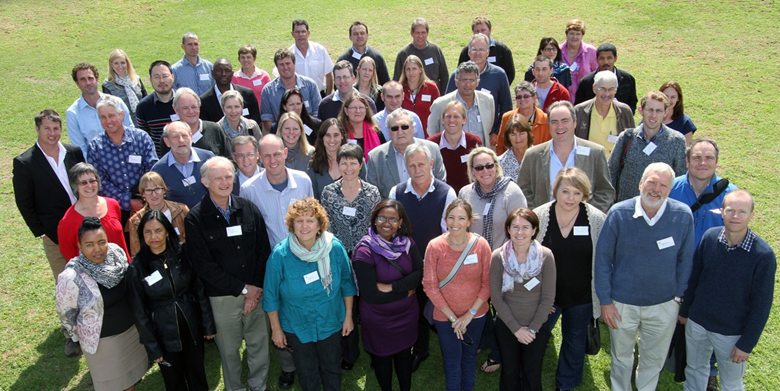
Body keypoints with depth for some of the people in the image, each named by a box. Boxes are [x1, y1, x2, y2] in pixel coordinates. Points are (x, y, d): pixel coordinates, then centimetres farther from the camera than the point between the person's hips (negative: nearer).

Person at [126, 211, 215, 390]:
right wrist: (152, 347, -6)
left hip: (192, 328, 1)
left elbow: (200, 292, -1)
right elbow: (139, 311, -8)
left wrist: (208, 325, 1)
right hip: (164, 335, -1)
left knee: (197, 376, 18)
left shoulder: (183, 256, -9)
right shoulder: (137, 268, -12)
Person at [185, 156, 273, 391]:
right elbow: (204, 265, -11)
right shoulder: (195, 219, -8)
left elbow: (264, 251, 2)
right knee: (229, 350, 13)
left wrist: (257, 288, -7)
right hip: (223, 297, -2)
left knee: (260, 344, 13)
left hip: (256, 291, 2)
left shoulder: (249, 209, 1)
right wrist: (243, 288, -11)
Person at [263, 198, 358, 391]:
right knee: (307, 372, 21)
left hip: (331, 323, 1)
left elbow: (346, 283, -4)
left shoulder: (335, 248, -18)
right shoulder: (280, 254, -22)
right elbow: (271, 296, -10)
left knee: (331, 368, 23)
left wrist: (348, 316, 2)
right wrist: (276, 328, -4)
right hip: (297, 326, -1)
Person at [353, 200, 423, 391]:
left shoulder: (407, 243, -8)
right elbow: (370, 294, -24)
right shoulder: (365, 252, -24)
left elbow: (419, 274, -12)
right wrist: (407, 291, -17)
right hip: (378, 319, -4)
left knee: (405, 355, 24)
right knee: (382, 359, 20)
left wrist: (391, 286, -24)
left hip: (407, 314, 4)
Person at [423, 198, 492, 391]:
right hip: (445, 316, -1)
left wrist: (470, 313, -12)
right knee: (452, 359, 15)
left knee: (470, 355, 22)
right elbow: (429, 285, -13)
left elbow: (487, 283, -7)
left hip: (476, 315, 2)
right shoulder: (435, 246, -17)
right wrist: (452, 317, -12)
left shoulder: (481, 245, -13)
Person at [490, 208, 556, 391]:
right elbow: (496, 297, -9)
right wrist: (516, 328, -10)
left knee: (532, 375, 13)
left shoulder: (545, 256, -14)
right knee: (510, 373, 16)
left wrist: (532, 329, -10)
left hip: (538, 328, 0)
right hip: (506, 326, 0)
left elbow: (548, 298, -9)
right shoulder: (498, 257, -14)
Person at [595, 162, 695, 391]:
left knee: (654, 361, 22)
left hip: (664, 305, 1)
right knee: (621, 358, 21)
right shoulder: (619, 213, -16)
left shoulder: (683, 216, -13)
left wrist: (679, 296, 2)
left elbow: (685, 260, -1)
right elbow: (603, 258, -9)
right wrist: (605, 301, -8)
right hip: (622, 303, -1)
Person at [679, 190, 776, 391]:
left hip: (732, 333, -3)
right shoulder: (710, 237, -10)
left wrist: (747, 344, -9)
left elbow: (762, 305, -13)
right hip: (697, 322, 3)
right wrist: (684, 311, 11)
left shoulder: (764, 255, -20)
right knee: (695, 370, 22)